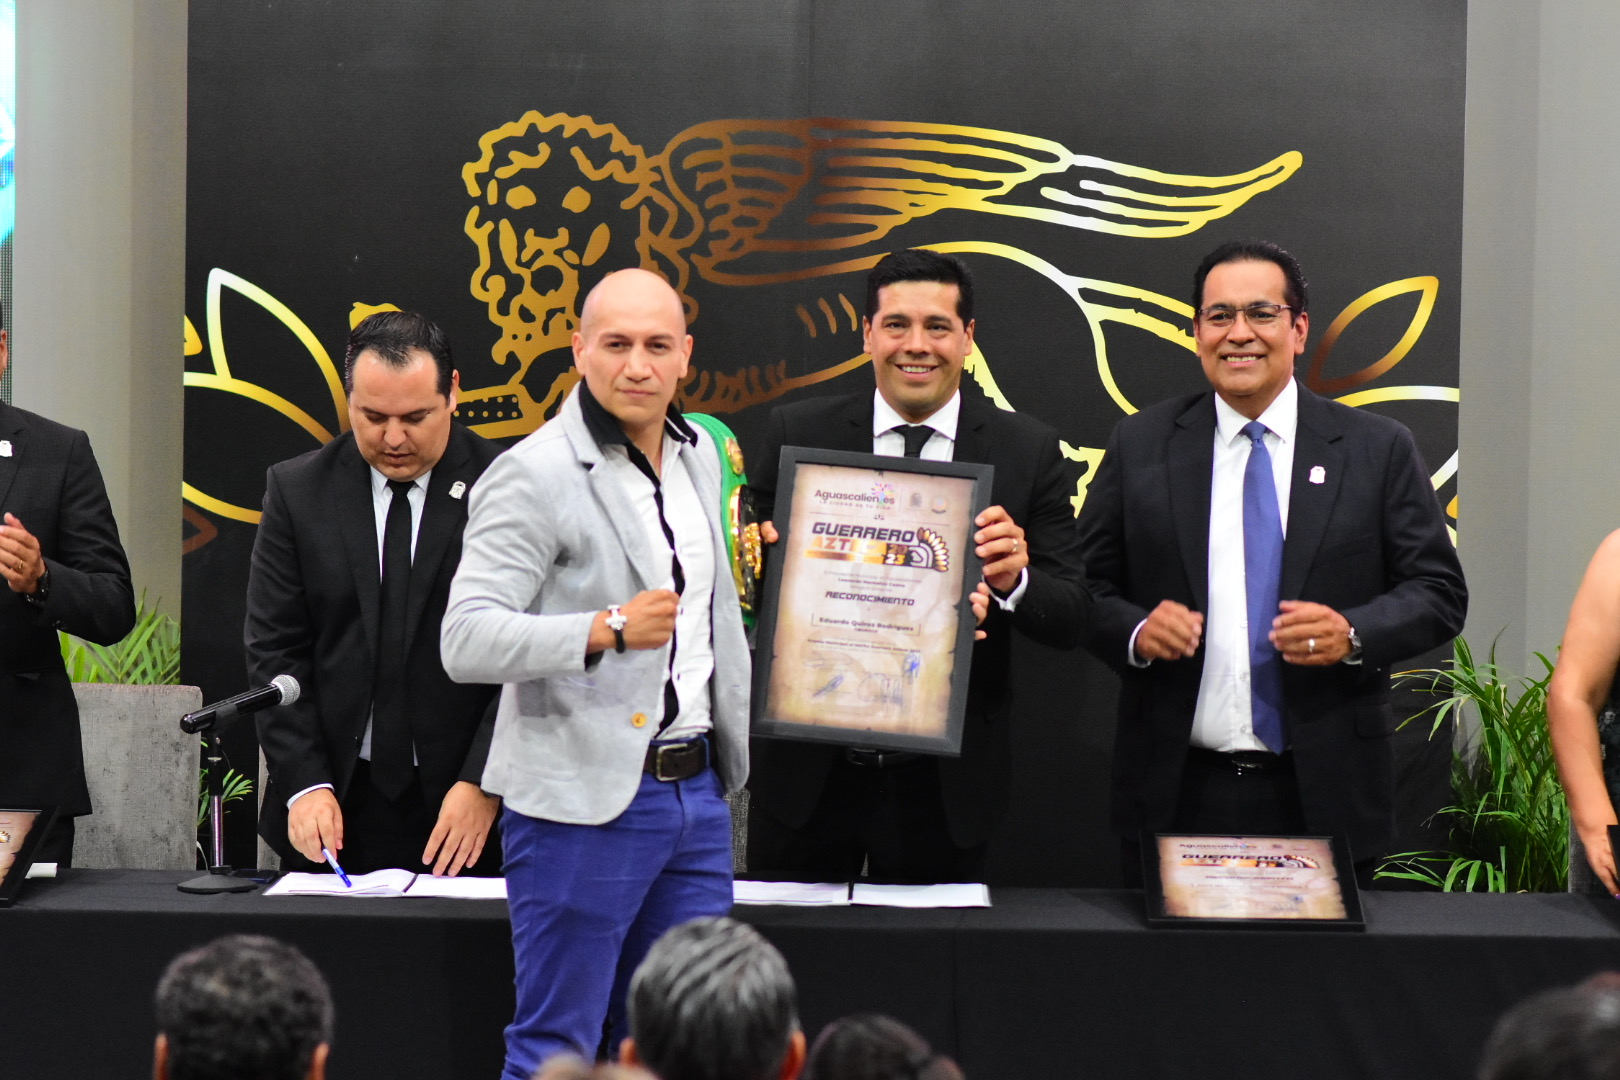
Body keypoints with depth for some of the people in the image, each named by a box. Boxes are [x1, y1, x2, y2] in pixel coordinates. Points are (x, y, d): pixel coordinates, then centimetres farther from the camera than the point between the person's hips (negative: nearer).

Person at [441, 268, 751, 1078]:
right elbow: (466, 642, -20)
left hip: (696, 791, 7)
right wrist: (607, 630, -31)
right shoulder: (533, 475, -12)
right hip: (584, 803, -7)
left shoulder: (698, 455, 12)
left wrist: (735, 753, 24)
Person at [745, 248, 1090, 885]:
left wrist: (1015, 581, -23)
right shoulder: (796, 434, 1)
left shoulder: (1027, 451, 0)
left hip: (945, 783, 0)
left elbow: (1070, 618, -3)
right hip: (807, 771, 0)